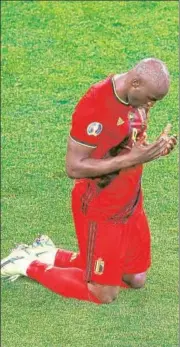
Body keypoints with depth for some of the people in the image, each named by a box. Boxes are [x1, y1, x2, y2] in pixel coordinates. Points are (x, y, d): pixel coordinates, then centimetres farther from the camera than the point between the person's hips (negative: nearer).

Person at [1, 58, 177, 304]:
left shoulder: (137, 97, -2)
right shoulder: (95, 106, -28)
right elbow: (74, 167, -25)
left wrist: (152, 149, -9)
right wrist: (131, 159, -30)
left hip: (131, 203, 8)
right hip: (100, 210, -8)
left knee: (136, 279, 17)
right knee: (104, 295, 1)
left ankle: (52, 256, 26)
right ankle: (30, 265, 18)